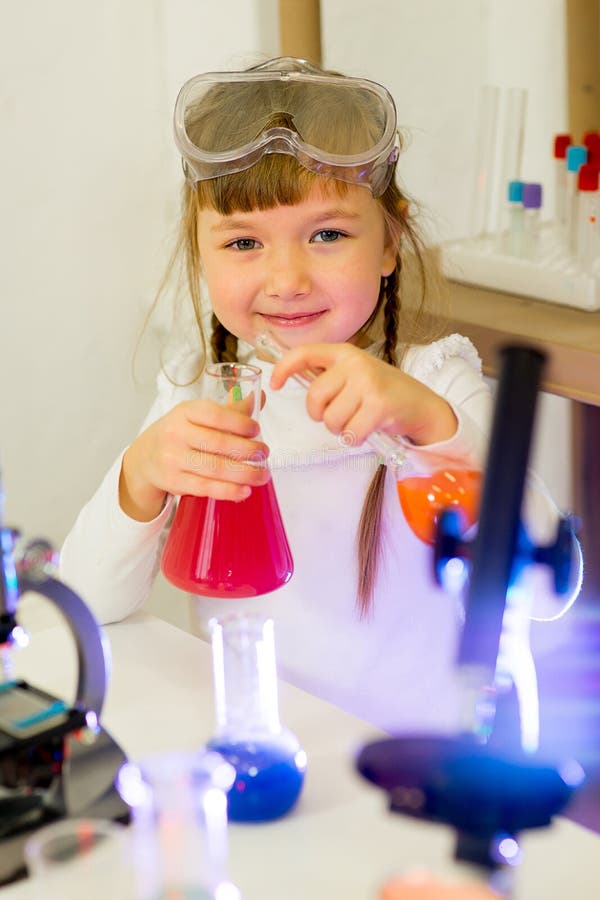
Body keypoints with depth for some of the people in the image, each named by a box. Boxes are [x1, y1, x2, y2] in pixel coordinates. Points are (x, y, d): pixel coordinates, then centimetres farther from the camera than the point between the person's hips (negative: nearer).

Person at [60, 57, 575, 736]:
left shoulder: (435, 381, -6)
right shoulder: (195, 388, 3)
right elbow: (92, 603, -1)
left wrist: (429, 421, -31)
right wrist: (141, 477, -20)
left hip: (410, 741, -2)